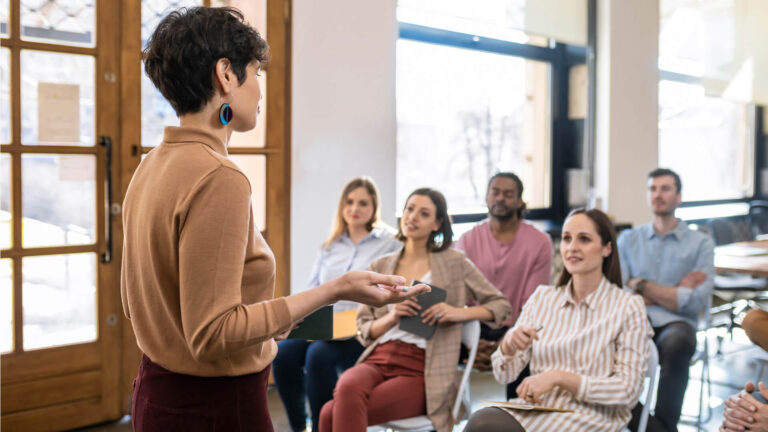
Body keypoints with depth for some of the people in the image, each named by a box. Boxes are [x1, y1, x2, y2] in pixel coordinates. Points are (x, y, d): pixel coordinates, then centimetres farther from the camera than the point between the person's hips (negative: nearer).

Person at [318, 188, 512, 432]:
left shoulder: (454, 263, 10)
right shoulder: (380, 267, 18)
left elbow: (501, 305, 11)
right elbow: (364, 331, 16)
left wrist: (459, 313, -7)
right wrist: (392, 317, -6)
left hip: (420, 370, -3)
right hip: (377, 359, 4)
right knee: (347, 389, -34)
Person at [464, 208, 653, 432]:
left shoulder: (628, 307, 0)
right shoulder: (542, 297, 12)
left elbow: (628, 390, -6)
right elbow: (504, 374, 11)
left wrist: (558, 377, -16)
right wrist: (508, 345, -13)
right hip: (534, 410, 4)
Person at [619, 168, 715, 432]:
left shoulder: (700, 243, 11)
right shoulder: (628, 239, 18)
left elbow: (696, 302, -3)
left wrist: (641, 285, 1)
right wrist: (673, 292, 0)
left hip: (675, 324, -2)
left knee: (676, 344, -39)